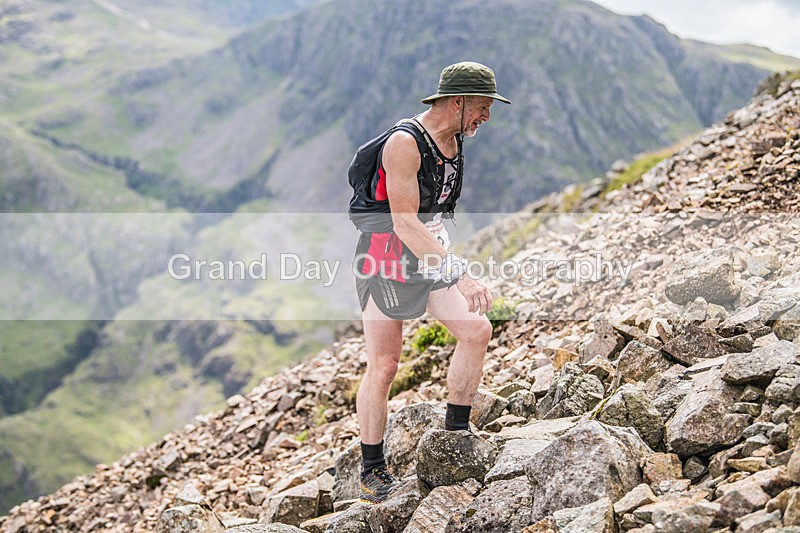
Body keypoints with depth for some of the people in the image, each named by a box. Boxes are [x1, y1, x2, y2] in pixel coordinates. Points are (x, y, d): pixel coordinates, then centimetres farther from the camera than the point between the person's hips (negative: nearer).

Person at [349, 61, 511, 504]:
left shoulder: (455, 140, 5)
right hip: (386, 261, -8)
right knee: (383, 365, -5)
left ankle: (456, 430, 11)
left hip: (431, 257, 8)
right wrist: (460, 274, -35)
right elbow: (405, 223, -29)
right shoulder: (404, 144, -22)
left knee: (477, 330, -5)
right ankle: (371, 471, 8)